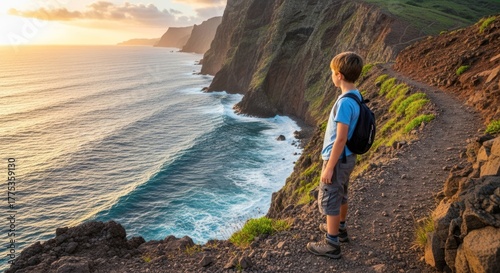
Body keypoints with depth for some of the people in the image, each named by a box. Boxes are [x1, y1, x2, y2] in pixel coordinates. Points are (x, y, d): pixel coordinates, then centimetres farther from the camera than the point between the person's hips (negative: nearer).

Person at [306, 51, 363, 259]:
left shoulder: (345, 102, -26)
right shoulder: (355, 96, 4)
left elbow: (340, 139, -26)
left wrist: (329, 167, -20)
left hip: (338, 160, -9)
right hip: (346, 157, 9)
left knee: (329, 201, 3)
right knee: (340, 196, 24)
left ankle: (331, 244, 15)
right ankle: (339, 229, 43)